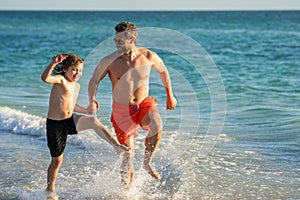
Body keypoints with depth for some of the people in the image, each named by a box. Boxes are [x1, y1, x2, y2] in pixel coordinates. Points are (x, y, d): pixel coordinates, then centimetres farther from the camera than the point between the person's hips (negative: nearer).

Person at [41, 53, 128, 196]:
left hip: (70, 121, 6)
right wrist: (53, 63, -49)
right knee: (57, 160, 4)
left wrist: (86, 111, 26)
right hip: (55, 125, -5)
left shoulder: (76, 86, 12)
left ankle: (117, 146, -24)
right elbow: (45, 78, -35)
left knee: (93, 121, -23)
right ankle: (50, 189, 24)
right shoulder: (60, 80, -12)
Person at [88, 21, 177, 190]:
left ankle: (147, 162, -9)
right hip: (122, 109, 0)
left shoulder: (149, 56, -10)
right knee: (128, 151, 6)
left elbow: (163, 71, 10)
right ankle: (129, 173, 40)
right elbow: (94, 80, -1)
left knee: (156, 126, -32)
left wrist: (170, 95, 16)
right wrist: (92, 100, -20)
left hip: (144, 104, 0)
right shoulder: (110, 61, -14)